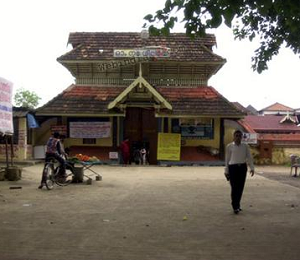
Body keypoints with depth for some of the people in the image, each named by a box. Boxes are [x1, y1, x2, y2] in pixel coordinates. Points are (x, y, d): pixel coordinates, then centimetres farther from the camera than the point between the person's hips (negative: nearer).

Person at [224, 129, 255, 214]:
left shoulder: (245, 146, 8)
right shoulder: (229, 146, 2)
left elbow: (249, 157, 4)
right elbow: (227, 159, 5)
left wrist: (252, 168, -8)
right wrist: (226, 171, 4)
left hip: (242, 167, 3)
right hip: (233, 167, -2)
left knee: (240, 187, 7)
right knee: (234, 187, -6)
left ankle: (237, 205, 24)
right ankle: (235, 207, 2)